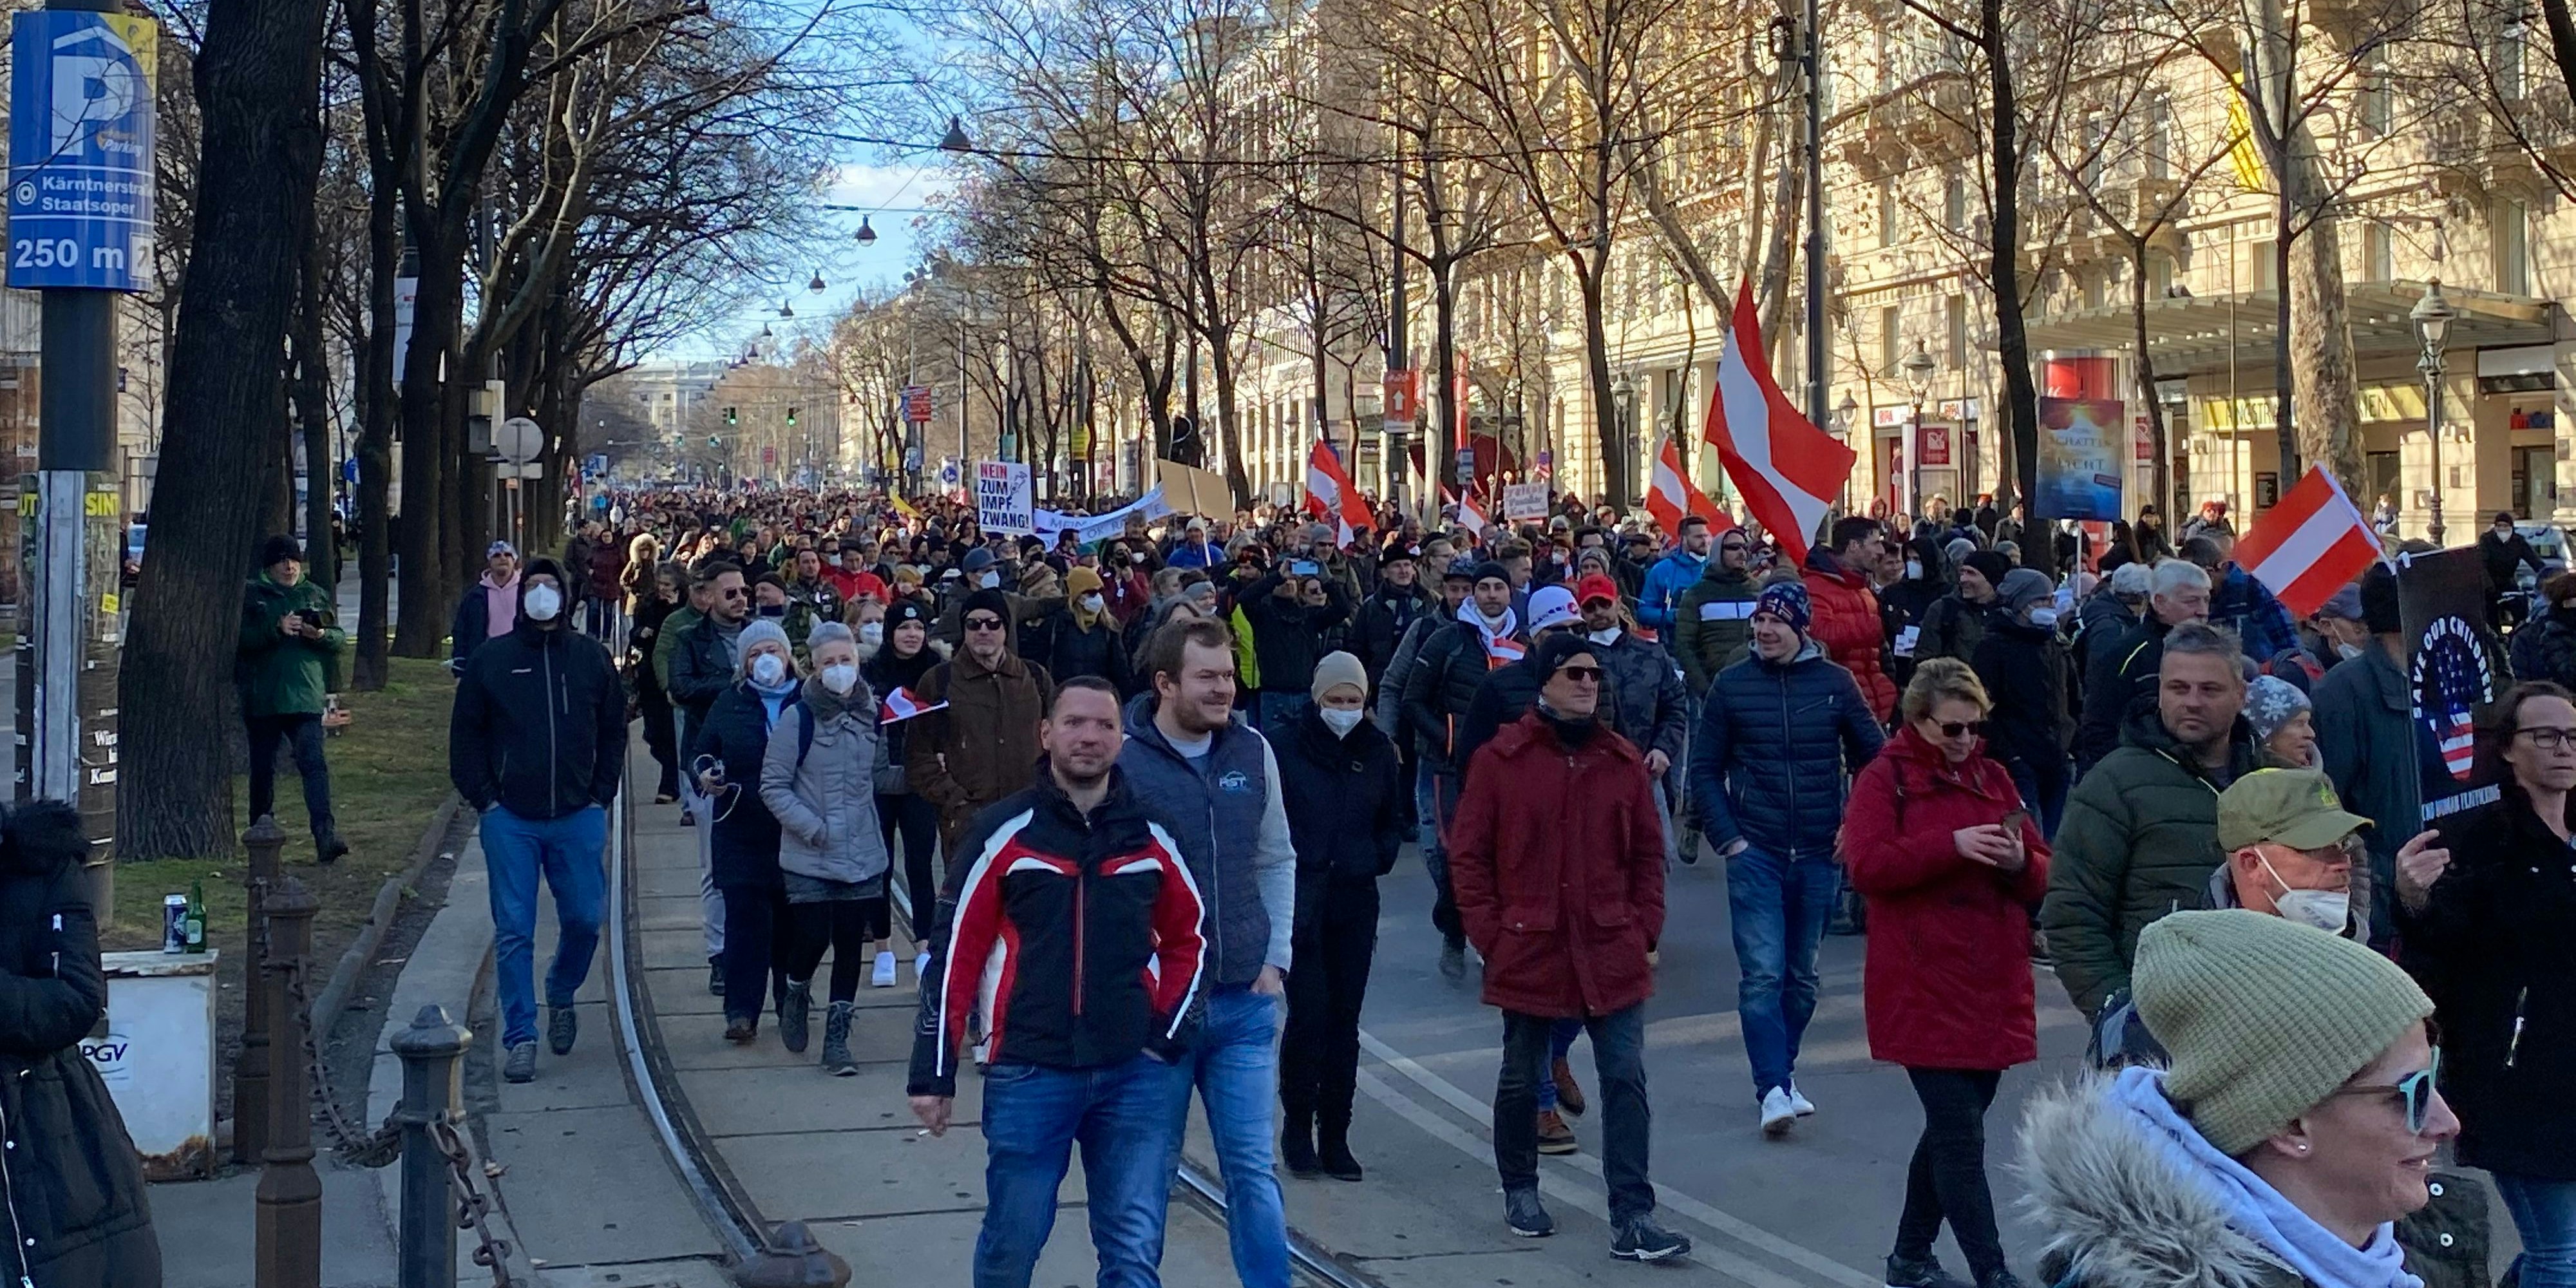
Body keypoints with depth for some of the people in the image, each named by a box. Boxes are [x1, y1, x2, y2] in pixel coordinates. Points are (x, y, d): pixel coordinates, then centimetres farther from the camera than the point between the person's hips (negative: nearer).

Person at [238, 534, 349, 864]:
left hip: (305, 696, 0)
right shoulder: (252, 595, 4)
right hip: (262, 697, 0)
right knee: (263, 766, 11)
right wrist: (277, 629, -20)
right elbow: (241, 638, -8)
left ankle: (325, 835, -23)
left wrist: (321, 634, -10)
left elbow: (340, 639, 11)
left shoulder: (316, 595, 12)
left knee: (314, 762, -13)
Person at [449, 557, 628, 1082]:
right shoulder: (491, 659, 3)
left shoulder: (591, 658, 7)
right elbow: (466, 734, 6)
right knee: (514, 931, -2)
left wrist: (601, 795, 3)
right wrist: (484, 799, -3)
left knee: (584, 919, 3)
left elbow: (614, 730, 13)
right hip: (510, 818, -1)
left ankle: (561, 995, 32)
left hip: (577, 817, 1)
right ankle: (520, 1037, 4)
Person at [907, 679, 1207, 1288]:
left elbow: (1189, 940, 17)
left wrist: (1166, 1033, 5)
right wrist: (933, 1072, -3)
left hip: (1134, 1076, 2)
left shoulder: (1152, 835, 5)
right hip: (1029, 1074, -1)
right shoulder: (1005, 832, -3)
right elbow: (955, 952, -1)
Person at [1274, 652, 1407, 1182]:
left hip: (1356, 901, 3)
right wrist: (1290, 864, -10)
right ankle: (1298, 1128, 6)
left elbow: (1397, 819, 17)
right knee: (1309, 1013, -8)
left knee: (1344, 1019, 6)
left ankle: (1335, 1136, 13)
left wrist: (1377, 857, 2)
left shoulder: (1379, 752, 7)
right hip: (1302, 898, -3)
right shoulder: (1289, 750, -3)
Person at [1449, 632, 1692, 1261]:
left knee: (1626, 1080, -3)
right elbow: (1468, 855, -1)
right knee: (1521, 1079, 13)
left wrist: (1645, 927, 2)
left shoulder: (1623, 761, 5)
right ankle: (1520, 1190, 34)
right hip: (1529, 951, -2)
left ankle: (1632, 1219, -2)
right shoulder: (1500, 760, -3)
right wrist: (1491, 934, -6)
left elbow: (1648, 853, 11)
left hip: (1612, 953, 2)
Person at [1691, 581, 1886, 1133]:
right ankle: (1774, 1088, -13)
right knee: (1763, 974, -11)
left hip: (1820, 855, 2)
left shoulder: (1835, 683, 1)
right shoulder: (1732, 684, -1)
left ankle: (1782, 1071, 26)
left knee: (1802, 976, 12)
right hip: (1755, 854, -2)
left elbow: (1874, 757, 9)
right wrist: (1727, 838, -4)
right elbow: (1705, 771, 4)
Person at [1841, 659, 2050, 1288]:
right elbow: (1867, 866, -15)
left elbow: (2039, 878, 14)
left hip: (1993, 989, 6)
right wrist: (1952, 845, -23)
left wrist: (2019, 862, -10)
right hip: (1924, 992, -6)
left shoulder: (1994, 778, 13)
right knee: (1960, 1135, -9)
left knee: (1953, 1127, 14)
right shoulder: (1884, 779, -2)